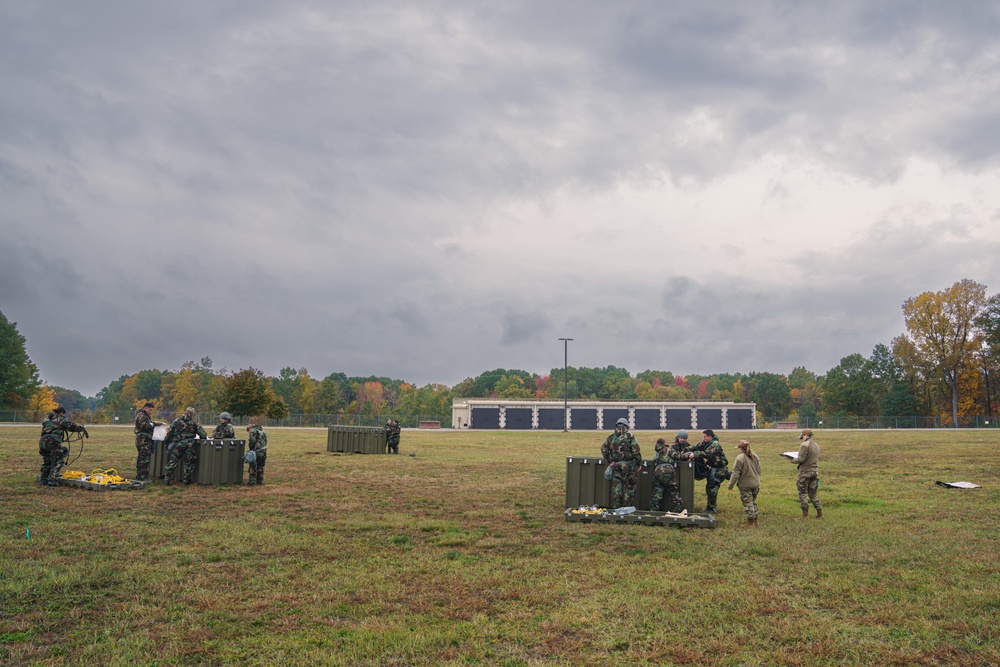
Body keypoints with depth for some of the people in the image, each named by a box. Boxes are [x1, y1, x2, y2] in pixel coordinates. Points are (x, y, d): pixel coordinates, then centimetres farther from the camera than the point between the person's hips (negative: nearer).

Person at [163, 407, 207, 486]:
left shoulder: (177, 421, 5)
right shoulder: (194, 423, 3)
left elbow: (169, 433, 5)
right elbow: (203, 435, 1)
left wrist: (166, 442, 14)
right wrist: (204, 438, 22)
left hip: (177, 444, 1)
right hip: (189, 445, -1)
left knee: (172, 462, 8)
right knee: (188, 463, 9)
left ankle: (167, 479, 6)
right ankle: (186, 480, 10)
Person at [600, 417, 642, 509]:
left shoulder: (611, 437, 9)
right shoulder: (630, 436, -3)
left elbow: (603, 449, 3)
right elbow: (636, 451, -11)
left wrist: (610, 461, 6)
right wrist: (638, 463, -3)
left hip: (615, 464, 4)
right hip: (628, 465, -4)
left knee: (617, 487, 11)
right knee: (629, 487, 6)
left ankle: (615, 508, 11)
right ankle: (626, 508, 7)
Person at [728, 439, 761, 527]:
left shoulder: (740, 458, -19)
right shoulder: (755, 457, 3)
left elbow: (736, 473, -17)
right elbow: (759, 471, 13)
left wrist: (731, 484, -7)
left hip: (745, 485, -7)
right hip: (756, 484, 7)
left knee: (748, 503, 3)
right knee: (753, 501, 20)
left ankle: (750, 523, 8)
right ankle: (755, 521, 26)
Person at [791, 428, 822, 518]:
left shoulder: (804, 445, -15)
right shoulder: (816, 446, 10)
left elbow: (800, 459, -18)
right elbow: (817, 459, 16)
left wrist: (792, 460, 0)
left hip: (805, 471, -7)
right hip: (815, 471, 7)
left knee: (803, 493, 3)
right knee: (813, 493, 15)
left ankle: (805, 514, 4)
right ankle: (819, 513, 12)